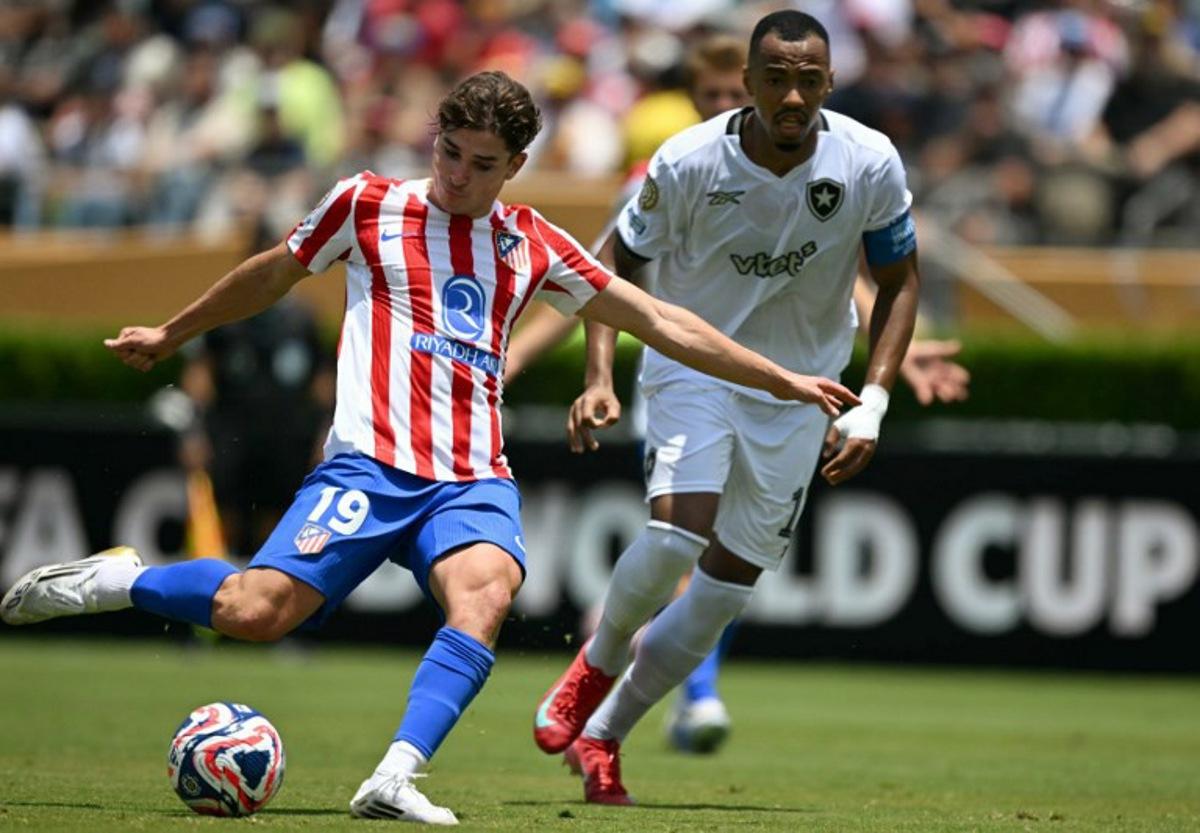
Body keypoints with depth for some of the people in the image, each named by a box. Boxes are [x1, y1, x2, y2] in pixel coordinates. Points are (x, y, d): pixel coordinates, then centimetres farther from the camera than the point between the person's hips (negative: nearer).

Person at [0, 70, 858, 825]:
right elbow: (273, 274, 23)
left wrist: (782, 380, 17)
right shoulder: (367, 204, 7)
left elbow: (658, 321, 19)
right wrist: (170, 336, 34)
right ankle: (116, 580, 6)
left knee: (487, 590, -32)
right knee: (254, 611, -22)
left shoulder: (532, 245, 14)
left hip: (474, 480, 2)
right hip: (370, 465, -2)